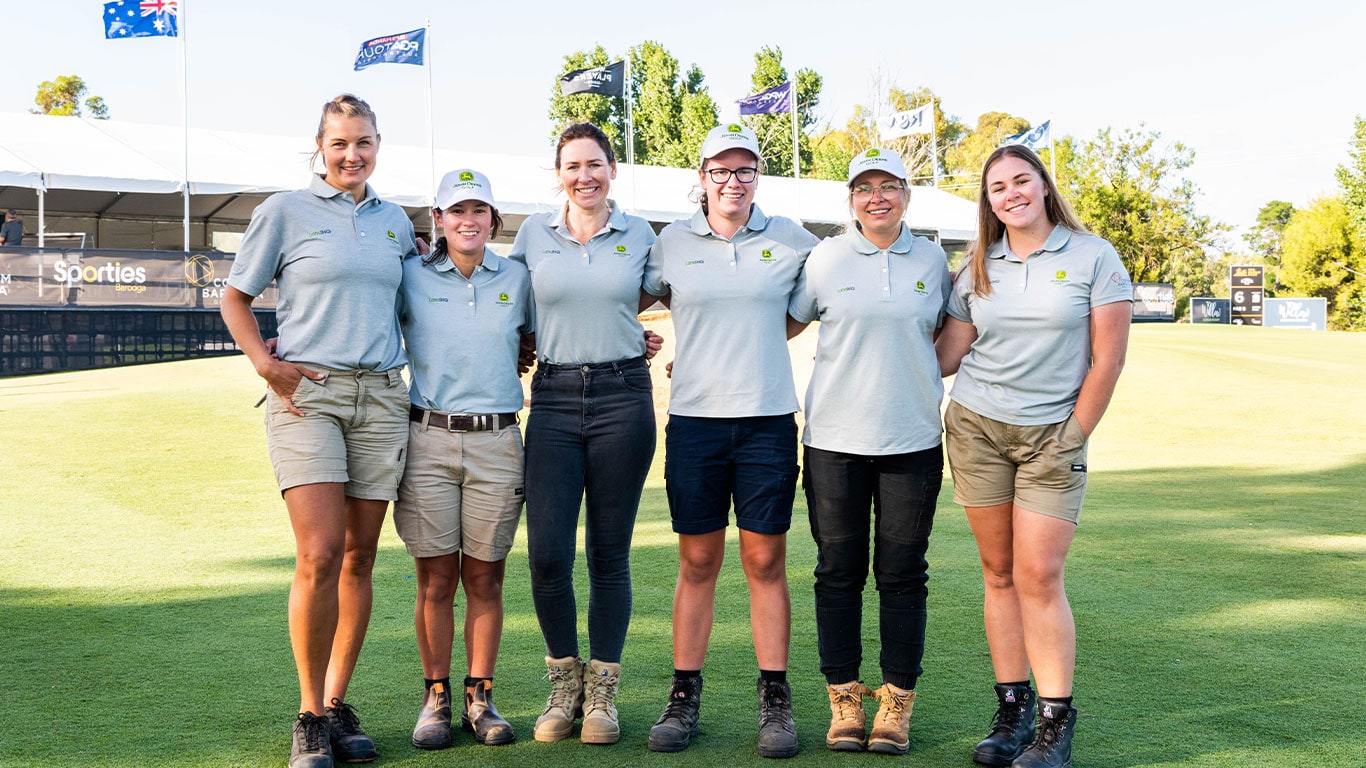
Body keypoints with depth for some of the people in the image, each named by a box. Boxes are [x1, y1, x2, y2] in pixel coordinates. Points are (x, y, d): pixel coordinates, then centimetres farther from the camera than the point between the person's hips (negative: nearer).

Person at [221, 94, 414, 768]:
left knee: (359, 558, 5)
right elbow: (235, 298, 8)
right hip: (307, 391, -4)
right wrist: (263, 362, -6)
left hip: (381, 396, 4)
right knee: (319, 555, -15)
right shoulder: (284, 211, 4)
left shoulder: (395, 221, 16)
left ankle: (336, 704, 16)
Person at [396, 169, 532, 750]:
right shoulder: (411, 276, 5)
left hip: (496, 442, 1)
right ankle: (436, 697, 14)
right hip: (427, 440, -1)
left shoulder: (516, 278, 10)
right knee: (435, 579, 2)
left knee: (484, 578, 5)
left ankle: (481, 696, 15)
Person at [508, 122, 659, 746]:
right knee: (547, 554, -7)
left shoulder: (639, 234, 6)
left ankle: (602, 692, 16)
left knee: (609, 554, 3)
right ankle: (564, 683, 14)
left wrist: (630, 333, 11)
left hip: (622, 397, 0)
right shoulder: (535, 232, 7)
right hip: (554, 397, 1)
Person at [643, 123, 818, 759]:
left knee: (766, 563, 3)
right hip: (694, 420, 0)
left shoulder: (790, 240, 5)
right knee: (697, 564, 5)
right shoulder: (672, 242, 6)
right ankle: (684, 698, 14)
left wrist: (757, 340, 12)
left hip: (769, 420, 0)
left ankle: (775, 701, 11)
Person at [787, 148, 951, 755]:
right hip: (835, 437, -1)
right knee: (839, 572, 3)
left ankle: (897, 703, 13)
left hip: (912, 440, 1)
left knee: (902, 573, 3)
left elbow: (945, 335, 21)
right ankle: (844, 699, 15)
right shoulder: (826, 258, 2)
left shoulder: (931, 260, 7)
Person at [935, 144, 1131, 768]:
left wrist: (1074, 436, -5)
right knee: (999, 572, 5)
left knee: (1038, 576, -9)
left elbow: (1107, 358, -3)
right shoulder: (978, 266, 8)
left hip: (1052, 435, -3)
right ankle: (1011, 709, 13)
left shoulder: (1092, 256, -1)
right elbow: (947, 353, 11)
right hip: (976, 427, 3)